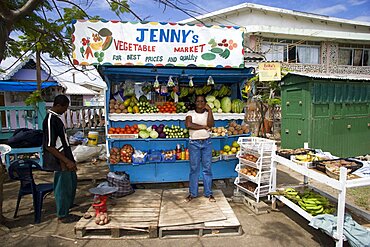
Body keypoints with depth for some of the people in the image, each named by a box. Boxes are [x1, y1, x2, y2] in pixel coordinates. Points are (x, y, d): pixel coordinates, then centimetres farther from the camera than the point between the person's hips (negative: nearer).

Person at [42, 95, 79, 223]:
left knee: (72, 181, 22)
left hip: (66, 157, 10)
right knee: (63, 186, 5)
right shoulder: (50, 120, -23)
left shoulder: (56, 117, 7)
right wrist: (66, 161, -25)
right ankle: (63, 215, 22)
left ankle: (68, 204, 42)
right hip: (60, 161, -10)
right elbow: (49, 146, -25)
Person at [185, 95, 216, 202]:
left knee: (207, 168, 6)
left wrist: (209, 110, -12)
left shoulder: (208, 113, 5)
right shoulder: (190, 113, 1)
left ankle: (209, 193, 19)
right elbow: (188, 125, -18)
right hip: (194, 143, -1)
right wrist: (203, 126, -12)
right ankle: (192, 193, 18)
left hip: (207, 143, 2)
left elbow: (210, 124, -14)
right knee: (194, 168, 6)